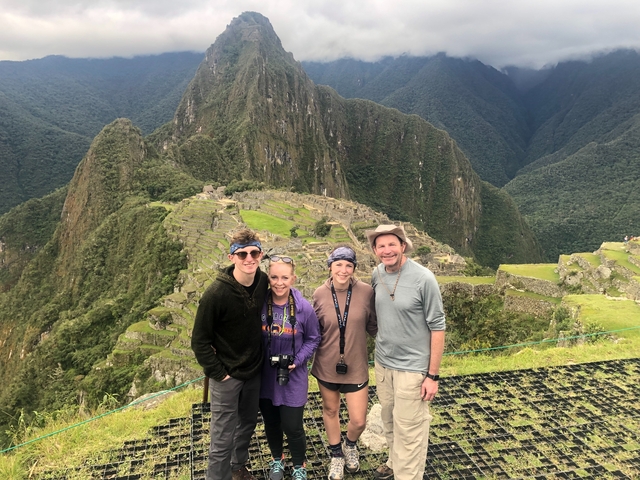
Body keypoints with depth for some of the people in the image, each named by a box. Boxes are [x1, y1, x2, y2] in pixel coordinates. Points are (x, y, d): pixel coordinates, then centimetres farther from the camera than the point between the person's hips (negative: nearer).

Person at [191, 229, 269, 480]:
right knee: (223, 439, 5)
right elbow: (199, 341, -16)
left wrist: (261, 358, 8)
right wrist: (218, 373, -15)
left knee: (248, 422, 24)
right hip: (227, 375, -6)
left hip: (254, 371, 6)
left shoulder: (263, 281, -9)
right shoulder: (216, 294, -25)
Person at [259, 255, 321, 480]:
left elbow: (313, 339, -1)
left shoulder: (304, 308, -15)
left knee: (292, 426, 4)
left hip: (293, 377, -1)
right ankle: (276, 459, 48)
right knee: (271, 423, 19)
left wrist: (298, 360, -13)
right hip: (265, 376, 2)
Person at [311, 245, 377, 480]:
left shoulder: (366, 292, -15)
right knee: (330, 410, 20)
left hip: (356, 367, -1)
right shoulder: (319, 294, -12)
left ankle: (350, 445, 43)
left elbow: (373, 326, -3)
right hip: (327, 366, 1)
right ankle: (336, 454, 47)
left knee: (358, 421, 6)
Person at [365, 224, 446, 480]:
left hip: (412, 367, -5)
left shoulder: (423, 278, -18)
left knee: (409, 430, 4)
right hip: (382, 363, 5)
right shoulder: (376, 274, -3)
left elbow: (437, 327, -13)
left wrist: (432, 375, -13)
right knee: (389, 421, 20)